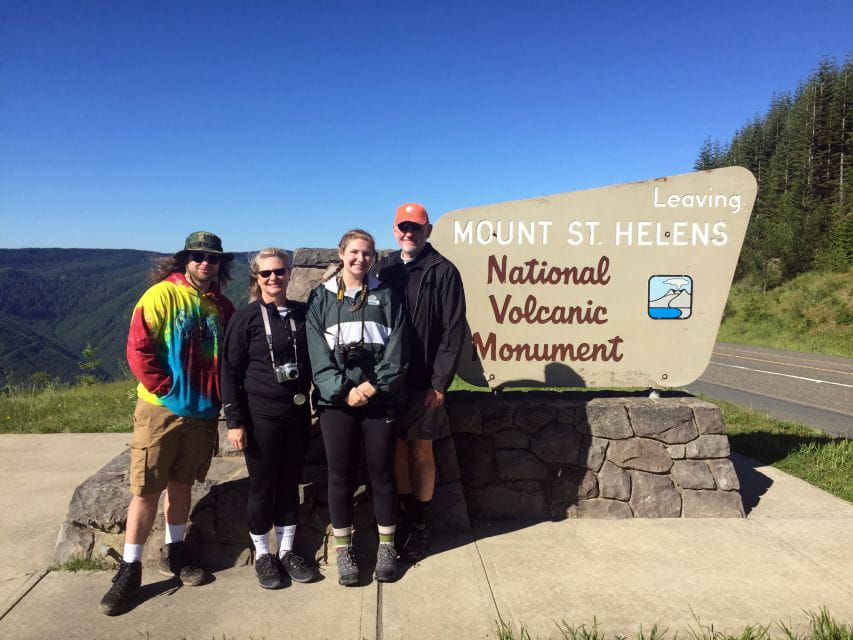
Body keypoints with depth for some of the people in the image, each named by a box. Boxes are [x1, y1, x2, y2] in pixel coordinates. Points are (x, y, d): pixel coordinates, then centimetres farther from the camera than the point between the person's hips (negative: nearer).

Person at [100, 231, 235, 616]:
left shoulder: (222, 307, 7)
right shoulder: (162, 294, -8)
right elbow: (138, 349, -14)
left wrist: (217, 396, 3)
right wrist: (166, 389, -15)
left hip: (203, 413, 5)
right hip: (161, 410, -4)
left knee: (181, 485, 16)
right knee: (146, 491, 1)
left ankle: (173, 554, 31)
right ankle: (129, 569, 13)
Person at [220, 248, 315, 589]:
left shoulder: (303, 314, 4)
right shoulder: (246, 318, -5)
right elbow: (230, 371, -6)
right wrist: (235, 421, -9)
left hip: (298, 413, 3)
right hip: (260, 416, -3)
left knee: (290, 484, 12)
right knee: (262, 487, 7)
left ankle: (286, 551, 28)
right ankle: (262, 555, 25)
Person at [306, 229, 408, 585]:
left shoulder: (386, 296, 9)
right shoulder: (321, 297, 6)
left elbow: (396, 349, 0)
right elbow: (318, 352, -3)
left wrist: (375, 385, -13)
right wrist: (343, 391, -13)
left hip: (380, 399, 1)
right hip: (336, 400, 0)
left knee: (382, 472, 7)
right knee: (340, 474, 7)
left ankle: (386, 546, 23)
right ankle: (343, 549, 21)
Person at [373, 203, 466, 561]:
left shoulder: (443, 272, -6)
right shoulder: (384, 269, 8)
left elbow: (453, 331, -9)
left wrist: (439, 383, -13)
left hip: (424, 381, -4)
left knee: (421, 452, 7)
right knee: (398, 449, 12)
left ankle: (419, 525, 22)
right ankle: (405, 518, 30)